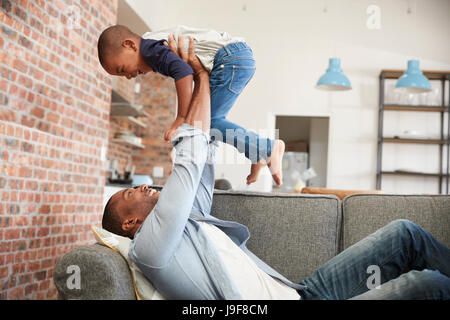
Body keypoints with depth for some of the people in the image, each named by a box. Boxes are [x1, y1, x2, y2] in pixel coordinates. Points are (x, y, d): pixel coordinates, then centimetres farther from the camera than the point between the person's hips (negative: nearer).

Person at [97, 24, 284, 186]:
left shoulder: (149, 47, -10)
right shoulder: (159, 44, 21)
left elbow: (183, 71, -26)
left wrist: (181, 118, -26)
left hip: (232, 57, -10)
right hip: (241, 57, 10)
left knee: (208, 122, -8)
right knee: (210, 119, 13)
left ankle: (267, 149, -8)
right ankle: (256, 155, 14)